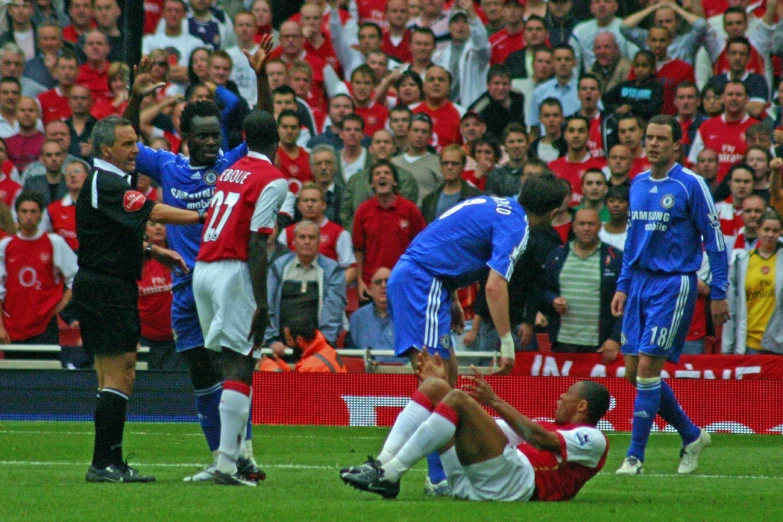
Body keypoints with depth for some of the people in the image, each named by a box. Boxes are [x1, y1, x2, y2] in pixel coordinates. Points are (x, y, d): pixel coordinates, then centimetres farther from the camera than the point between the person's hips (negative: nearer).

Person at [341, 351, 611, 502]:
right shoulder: (554, 427, 38)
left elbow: (540, 439, -9)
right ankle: (384, 462, -17)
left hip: (516, 482, -8)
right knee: (435, 386, 3)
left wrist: (495, 401, -17)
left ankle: (390, 474, -30)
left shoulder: (593, 440, 11)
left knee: (457, 398, -24)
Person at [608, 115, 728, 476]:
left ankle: (635, 456, -6)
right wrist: (622, 286, 17)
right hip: (640, 283, 7)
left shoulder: (691, 185, -8)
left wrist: (719, 293, -8)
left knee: (648, 367, -12)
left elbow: (714, 240, -6)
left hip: (674, 284, -7)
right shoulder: (638, 184, 12)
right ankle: (692, 436, 23)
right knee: (633, 371, 5)